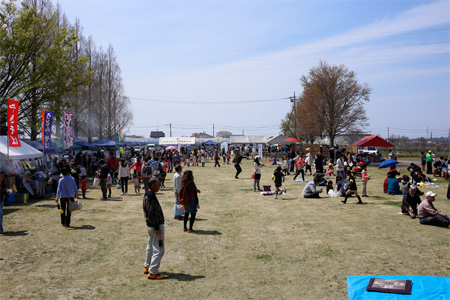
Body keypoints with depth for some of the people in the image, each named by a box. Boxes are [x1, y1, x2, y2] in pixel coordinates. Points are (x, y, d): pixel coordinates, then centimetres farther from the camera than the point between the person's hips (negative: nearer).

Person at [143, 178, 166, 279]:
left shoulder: (146, 196, 9)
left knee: (150, 247, 23)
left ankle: (147, 267, 36)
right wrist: (157, 228, -21)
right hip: (156, 226, -11)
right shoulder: (152, 197, -22)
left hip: (149, 225, 11)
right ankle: (153, 272, 0)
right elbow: (153, 214, -24)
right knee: (158, 250, -4)